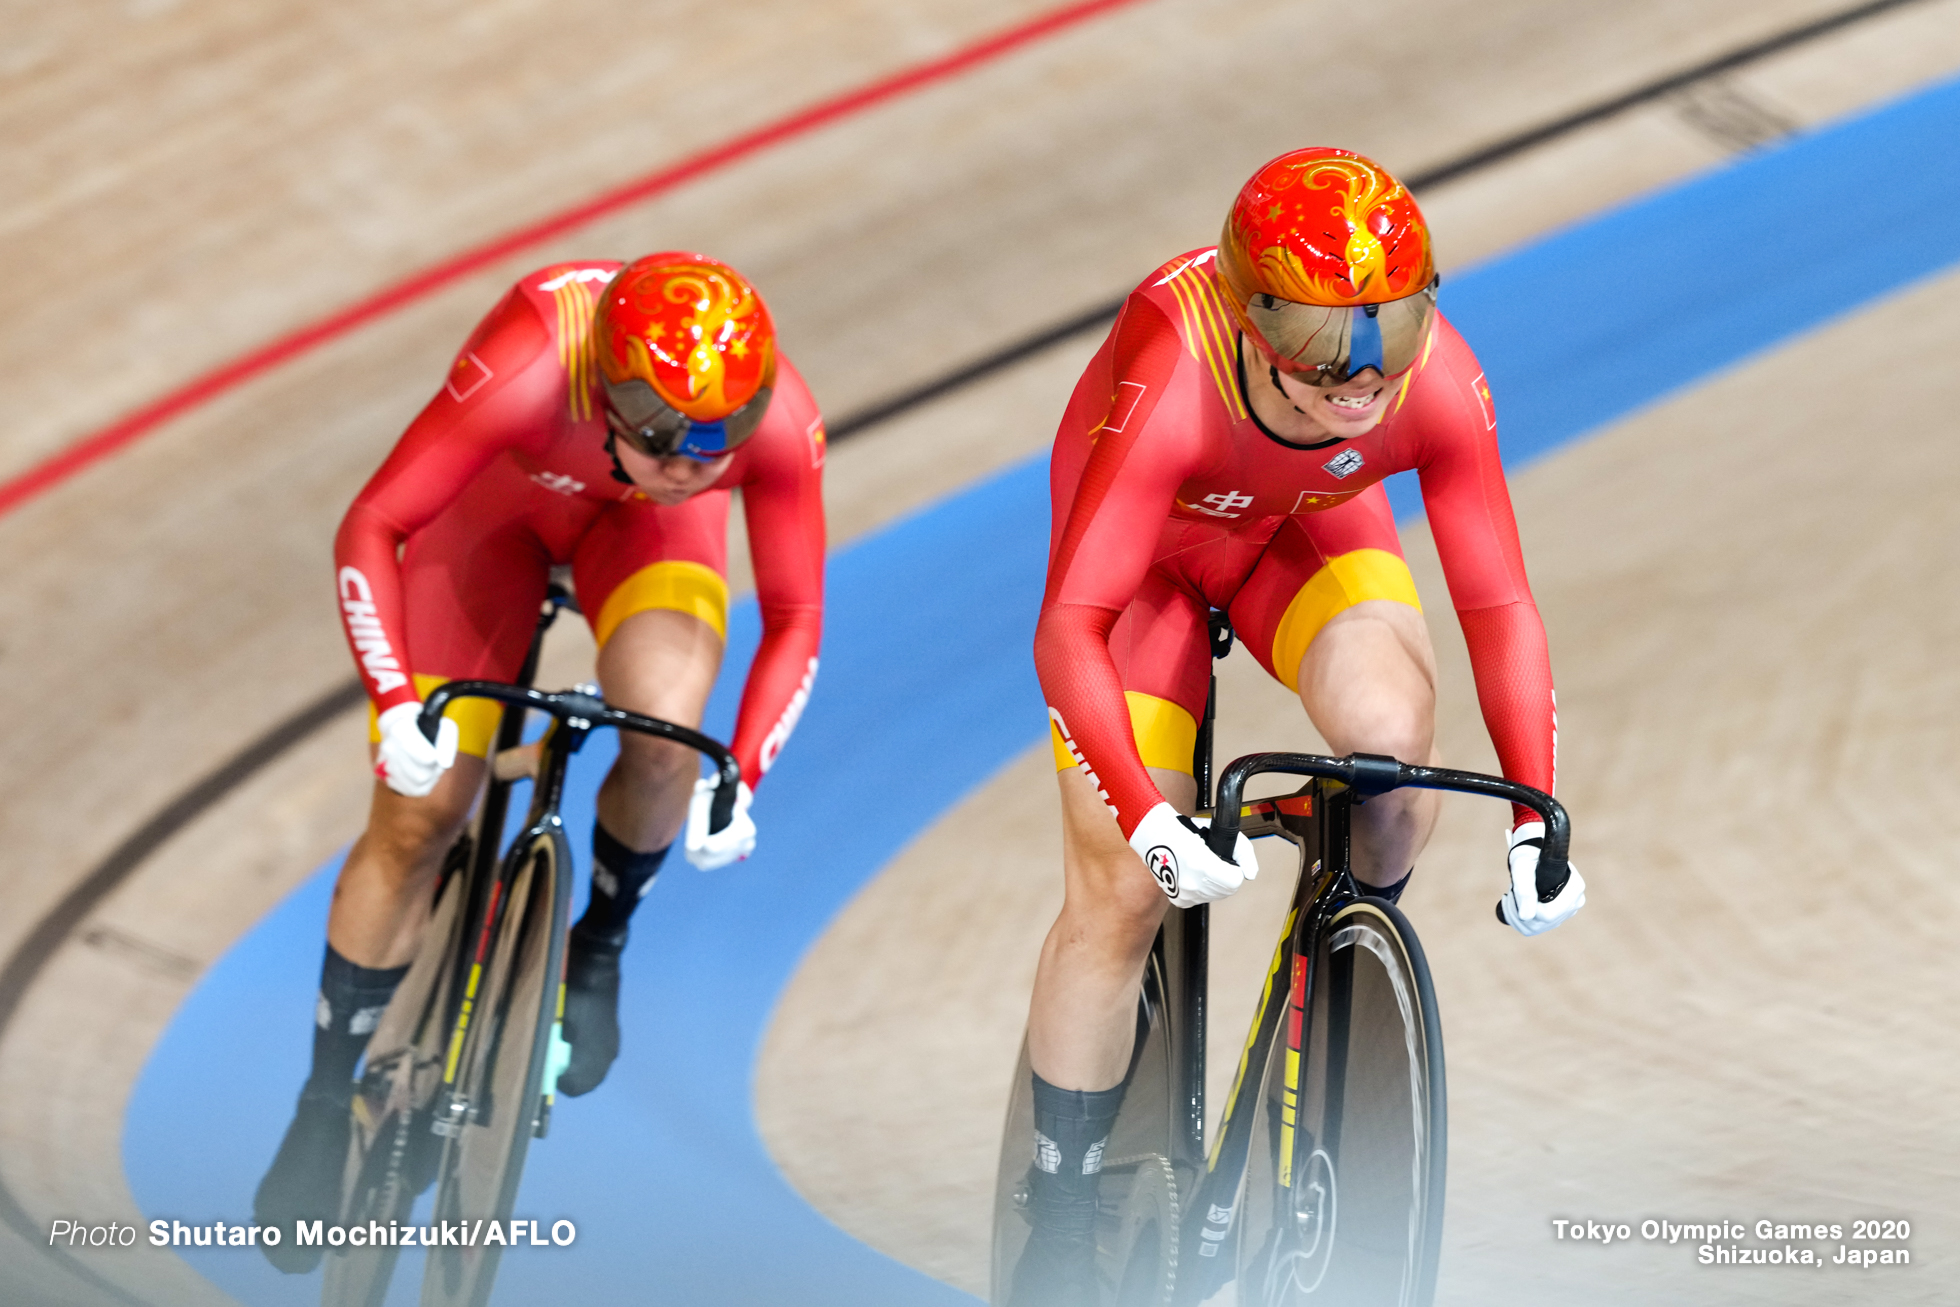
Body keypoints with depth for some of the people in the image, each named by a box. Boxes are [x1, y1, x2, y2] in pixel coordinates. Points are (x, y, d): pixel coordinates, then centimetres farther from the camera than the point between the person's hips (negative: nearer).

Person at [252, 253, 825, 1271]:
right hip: (499, 503, -1)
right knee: (419, 814, -5)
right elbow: (369, 530, -32)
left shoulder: (779, 422, -36)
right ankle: (328, 1103, 14)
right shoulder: (525, 372, -42)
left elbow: (793, 620, -21)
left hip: (641, 532, 1)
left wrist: (739, 779, -31)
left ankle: (599, 946, 4)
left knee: (666, 729, -28)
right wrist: (393, 703, -44)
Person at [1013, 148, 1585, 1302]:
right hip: (1149, 548, -2)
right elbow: (1068, 631, -43)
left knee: (1394, 730, -29)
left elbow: (1498, 606, -26)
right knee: (1122, 893, -8)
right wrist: (1148, 821, -53)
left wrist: (1538, 819, -34)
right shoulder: (1169, 383, -42)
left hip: (1308, 533, 2)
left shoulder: (1439, 380, -34)